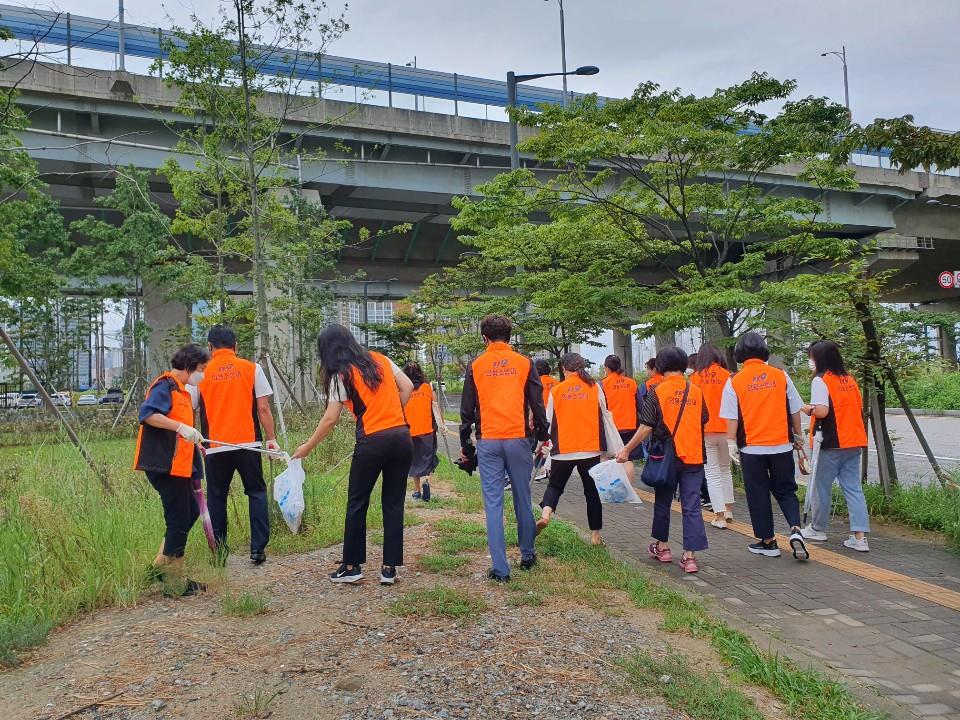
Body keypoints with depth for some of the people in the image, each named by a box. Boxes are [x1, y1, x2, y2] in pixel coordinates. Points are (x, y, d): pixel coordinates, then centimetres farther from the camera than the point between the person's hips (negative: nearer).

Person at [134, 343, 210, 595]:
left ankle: (160, 566, 23)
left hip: (177, 465, 11)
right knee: (179, 520, -4)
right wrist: (181, 427, -34)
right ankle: (175, 581, 7)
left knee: (190, 512, 17)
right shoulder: (165, 386, -12)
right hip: (165, 465, -11)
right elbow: (147, 414, -28)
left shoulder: (179, 390, 19)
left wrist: (192, 439, 27)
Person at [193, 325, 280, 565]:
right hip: (248, 443, -1)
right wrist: (271, 439, 5)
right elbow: (263, 408, -2)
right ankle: (258, 549, 5)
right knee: (256, 492, 11)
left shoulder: (200, 374, 4)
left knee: (216, 497, 13)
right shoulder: (251, 369, 1)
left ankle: (219, 552, 17)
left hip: (215, 447, 1)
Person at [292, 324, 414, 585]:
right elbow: (407, 387, 9)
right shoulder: (380, 359, 13)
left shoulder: (341, 375, -1)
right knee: (394, 504, 9)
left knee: (357, 504, 10)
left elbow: (330, 419, -4)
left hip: (372, 442, -5)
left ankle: (351, 567, 17)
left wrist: (307, 447, 7)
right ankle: (389, 568, 12)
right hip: (402, 438, 5)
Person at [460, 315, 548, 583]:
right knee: (523, 501, 13)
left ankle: (500, 569, 2)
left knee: (493, 504, 2)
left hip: (488, 442, 0)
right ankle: (527, 556, 27)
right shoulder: (525, 364, 3)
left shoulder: (475, 366, 4)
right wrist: (543, 437, 14)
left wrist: (464, 444, 14)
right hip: (518, 440, 1)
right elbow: (538, 404, 4)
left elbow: (467, 409, 6)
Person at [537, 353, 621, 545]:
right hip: (591, 450, 0)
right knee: (592, 491, 12)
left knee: (555, 485, 18)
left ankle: (546, 513, -8)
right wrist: (617, 448, 7)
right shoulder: (594, 387, -1)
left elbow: (549, 422, 6)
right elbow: (606, 418, 2)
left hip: (563, 450, 0)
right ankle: (595, 535, 15)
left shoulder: (556, 390, 0)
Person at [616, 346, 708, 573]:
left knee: (663, 502, 16)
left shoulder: (657, 391, -8)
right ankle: (690, 556, -1)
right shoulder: (696, 391, 2)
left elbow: (646, 427, -11)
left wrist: (627, 450, -3)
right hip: (694, 457, 2)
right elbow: (703, 423, 13)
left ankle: (662, 547, 28)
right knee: (692, 507, 3)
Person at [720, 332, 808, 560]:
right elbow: (795, 411, 6)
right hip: (782, 446, 2)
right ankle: (795, 530, -4)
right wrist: (797, 436, 21)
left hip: (752, 448, -2)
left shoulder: (734, 381, -6)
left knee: (758, 495, 10)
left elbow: (731, 420, -7)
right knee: (786, 491, 16)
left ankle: (767, 541, 17)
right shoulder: (781, 376, -1)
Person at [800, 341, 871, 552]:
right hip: (853, 442, 7)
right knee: (853, 487, 5)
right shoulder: (849, 379, 12)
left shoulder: (820, 380, -11)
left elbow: (822, 411, -20)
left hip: (831, 444, -7)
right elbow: (859, 407, 15)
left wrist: (807, 409, -3)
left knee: (822, 486, 9)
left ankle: (818, 528, 23)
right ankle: (860, 537, -1)